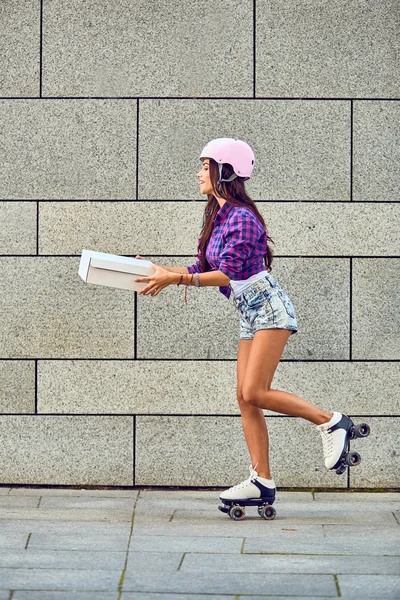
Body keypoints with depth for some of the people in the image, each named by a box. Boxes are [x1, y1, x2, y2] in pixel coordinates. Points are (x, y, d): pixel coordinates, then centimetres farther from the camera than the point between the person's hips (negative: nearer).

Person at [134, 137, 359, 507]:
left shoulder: (242, 217, -16)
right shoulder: (217, 217, 12)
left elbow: (227, 273, -20)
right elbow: (203, 269, 15)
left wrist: (173, 279, -20)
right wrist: (162, 271, 6)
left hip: (269, 309, -9)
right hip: (250, 316, 9)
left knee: (254, 393, -16)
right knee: (245, 397, 3)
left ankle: (330, 421, -3)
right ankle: (262, 481, 4)